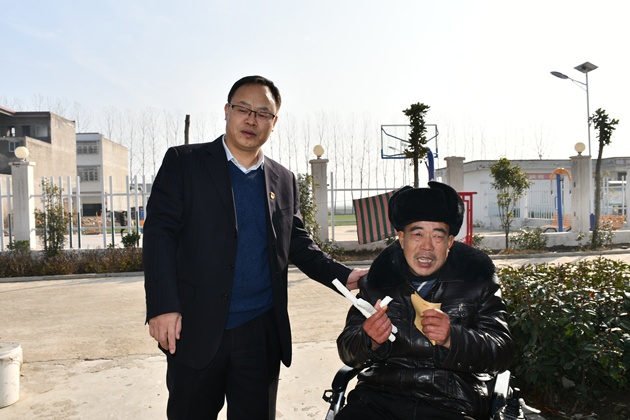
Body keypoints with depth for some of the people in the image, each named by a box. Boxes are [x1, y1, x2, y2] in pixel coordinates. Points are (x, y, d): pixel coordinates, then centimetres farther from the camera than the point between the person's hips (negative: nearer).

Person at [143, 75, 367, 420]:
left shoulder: (284, 181, 9)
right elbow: (160, 232, -6)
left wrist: (343, 276, -3)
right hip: (196, 330, -2)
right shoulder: (183, 163, -1)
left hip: (260, 334, 3)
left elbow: (299, 245, 12)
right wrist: (162, 306, -16)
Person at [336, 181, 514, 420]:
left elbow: (502, 354, 1)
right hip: (379, 397, 2)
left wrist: (452, 339, -17)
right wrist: (370, 342, -15)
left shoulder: (477, 279, 5)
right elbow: (347, 351, 8)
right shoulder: (378, 279, 6)